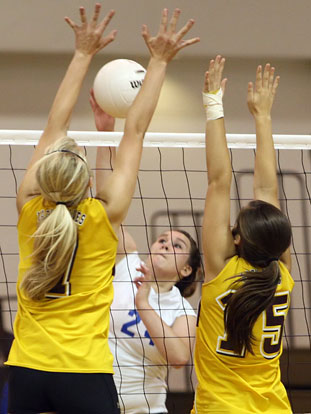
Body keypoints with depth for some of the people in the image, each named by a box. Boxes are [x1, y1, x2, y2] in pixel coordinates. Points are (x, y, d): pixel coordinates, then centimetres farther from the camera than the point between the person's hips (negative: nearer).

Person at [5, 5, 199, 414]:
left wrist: (83, 55, 16)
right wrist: (159, 62, 8)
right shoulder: (104, 217, -7)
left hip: (26, 372, 3)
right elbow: (135, 131, 1)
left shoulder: (30, 211, -1)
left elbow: (55, 127, 9)